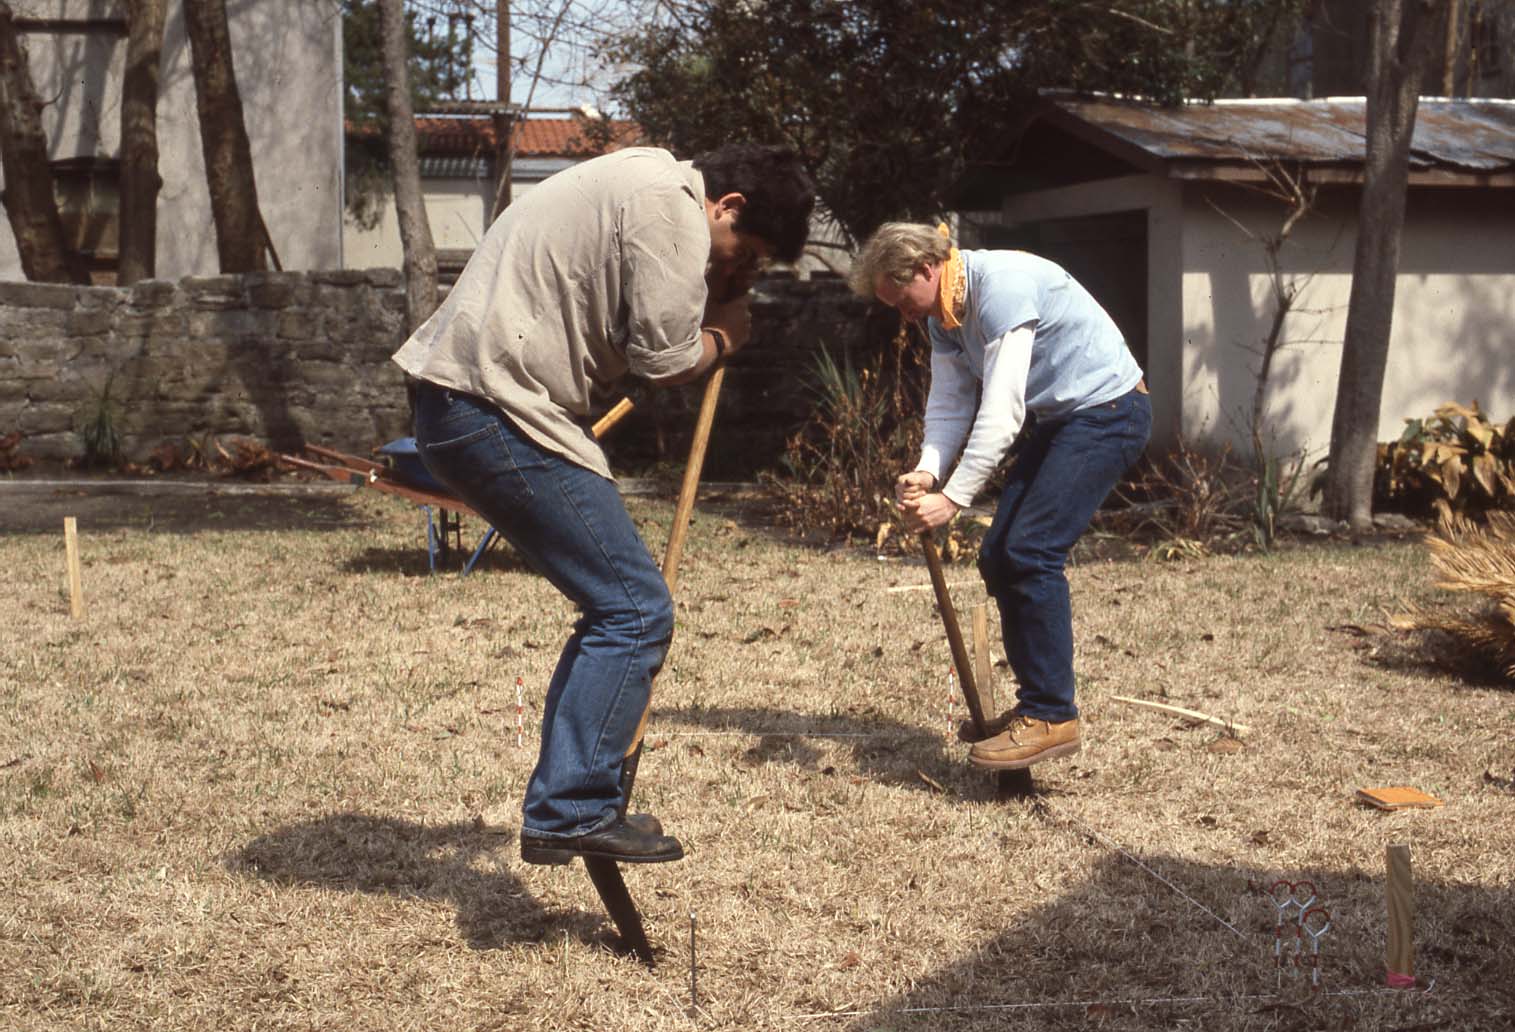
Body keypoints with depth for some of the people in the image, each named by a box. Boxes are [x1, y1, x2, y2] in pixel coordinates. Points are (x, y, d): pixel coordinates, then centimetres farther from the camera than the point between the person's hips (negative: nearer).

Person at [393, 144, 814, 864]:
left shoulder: (641, 179, 23)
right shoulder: (670, 206, -10)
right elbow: (666, 359, -11)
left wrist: (715, 317, 12)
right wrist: (722, 337, 7)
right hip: (498, 413, -11)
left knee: (617, 605, 14)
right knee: (635, 611, -10)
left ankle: (566, 812, 18)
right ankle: (572, 812, -8)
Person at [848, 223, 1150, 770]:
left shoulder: (1002, 285, -25)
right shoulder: (943, 316, 6)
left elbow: (1001, 411, -29)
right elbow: (949, 405, 2)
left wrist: (952, 498, -30)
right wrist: (926, 471, -18)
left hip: (1106, 411, -10)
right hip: (1057, 420, 10)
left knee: (1030, 551, -18)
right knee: (998, 557, 6)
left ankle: (1052, 715, -12)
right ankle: (1036, 704, 16)